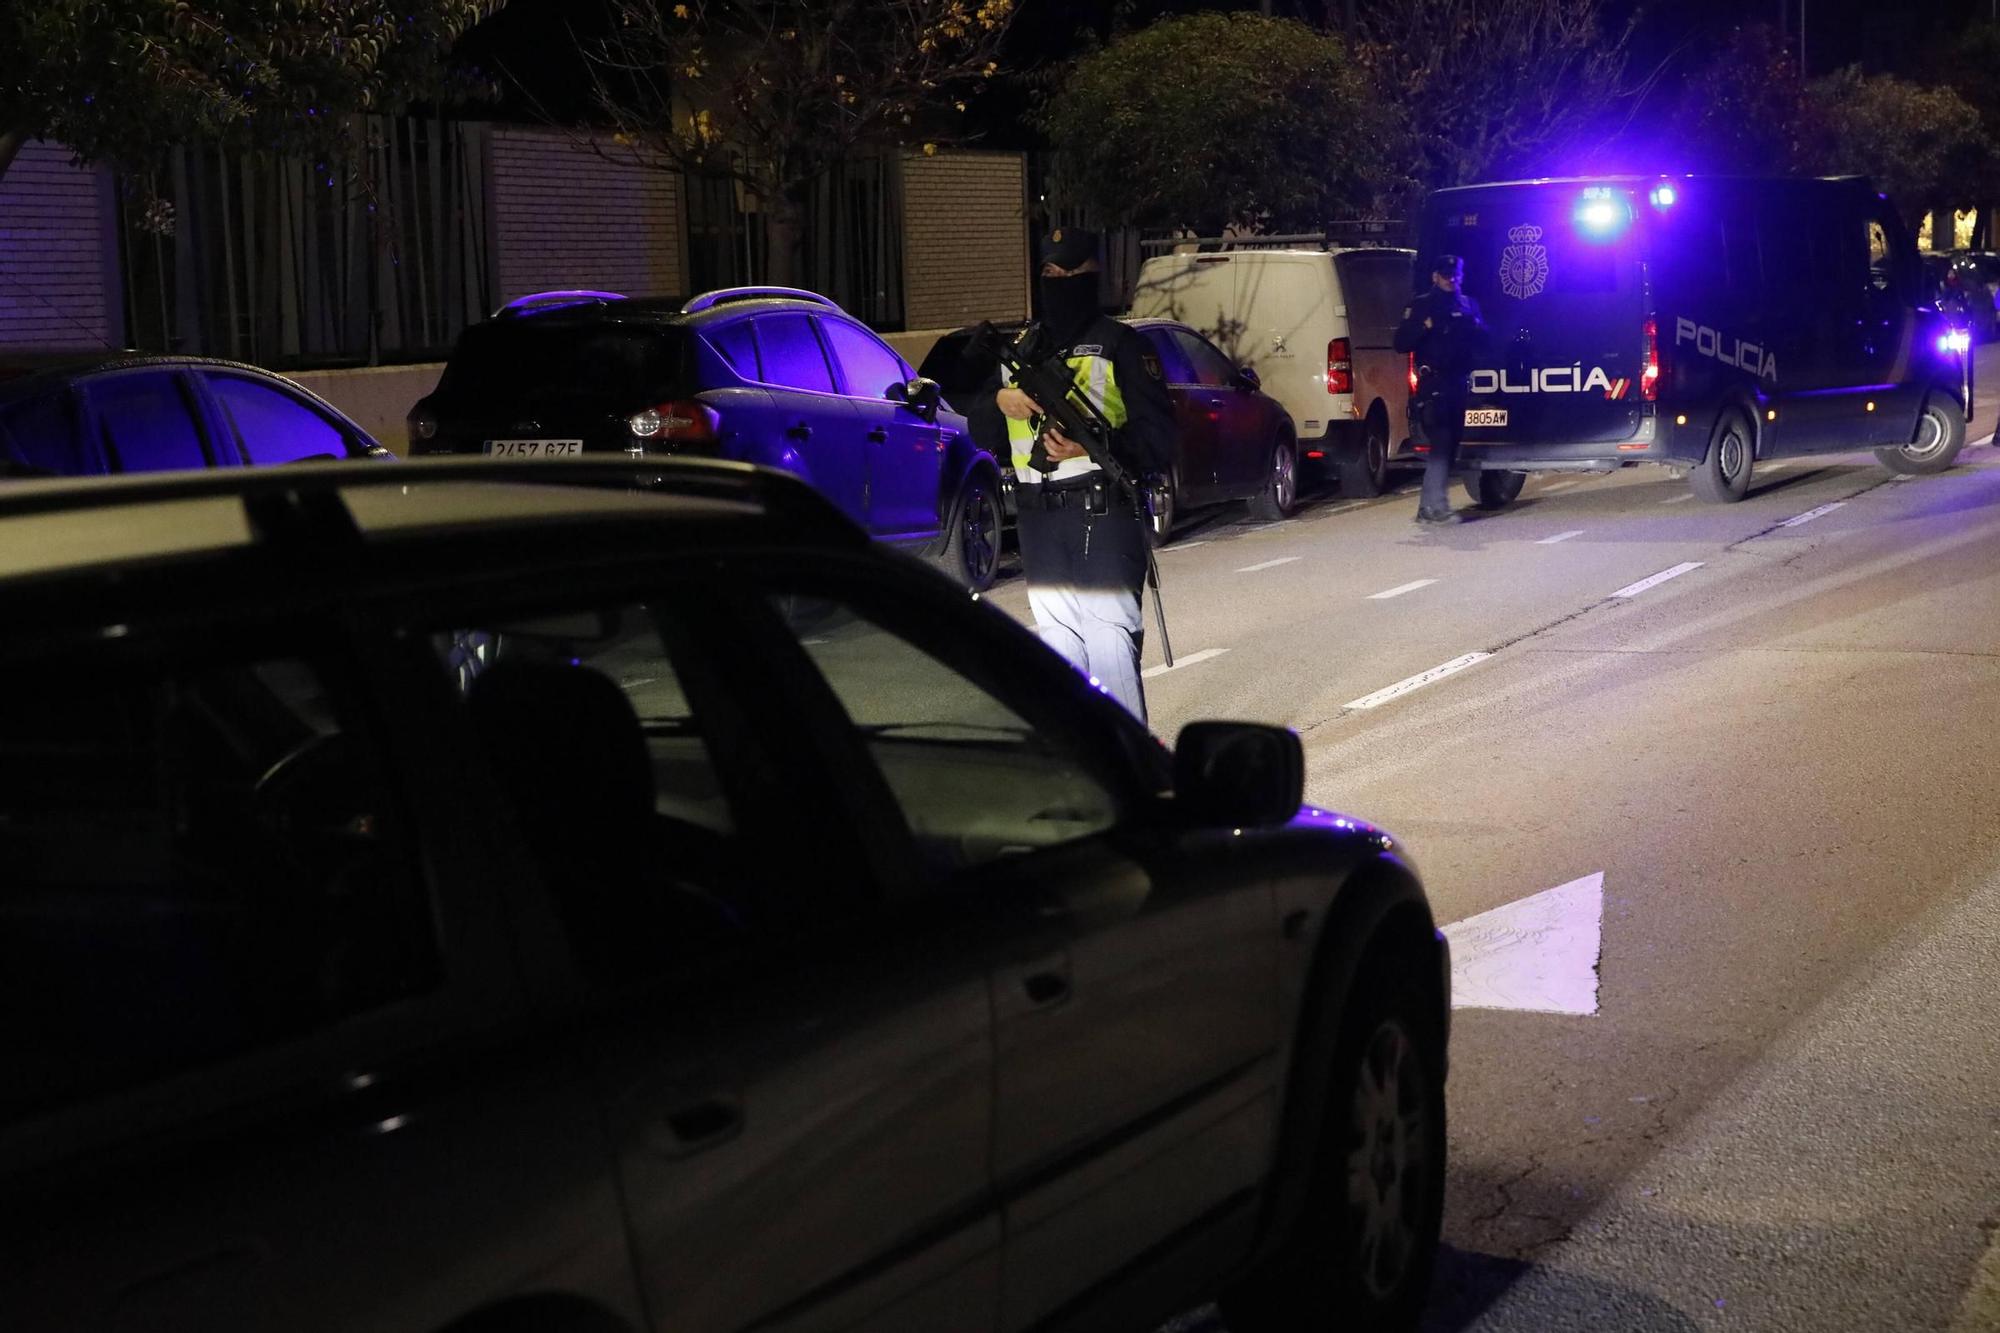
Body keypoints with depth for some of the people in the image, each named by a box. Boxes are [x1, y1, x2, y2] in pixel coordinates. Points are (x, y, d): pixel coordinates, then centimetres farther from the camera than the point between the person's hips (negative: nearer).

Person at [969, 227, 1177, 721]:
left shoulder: (1120, 345, 0)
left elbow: (1159, 435, -7)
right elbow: (982, 434, 21)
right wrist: (999, 401, -2)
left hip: (1103, 513, -6)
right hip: (1038, 518, 6)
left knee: (1109, 633, -11)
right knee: (1055, 633, 12)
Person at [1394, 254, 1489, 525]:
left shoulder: (1469, 305, 18)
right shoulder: (1421, 306, 2)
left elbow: (1483, 339, 17)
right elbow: (1401, 343, -3)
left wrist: (1476, 327, -5)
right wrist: (1425, 327, -19)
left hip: (1458, 382, 6)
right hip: (1433, 383, -6)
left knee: (1450, 444, 7)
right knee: (1441, 443, -15)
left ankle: (1428, 507, 12)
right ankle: (1437, 506, -18)